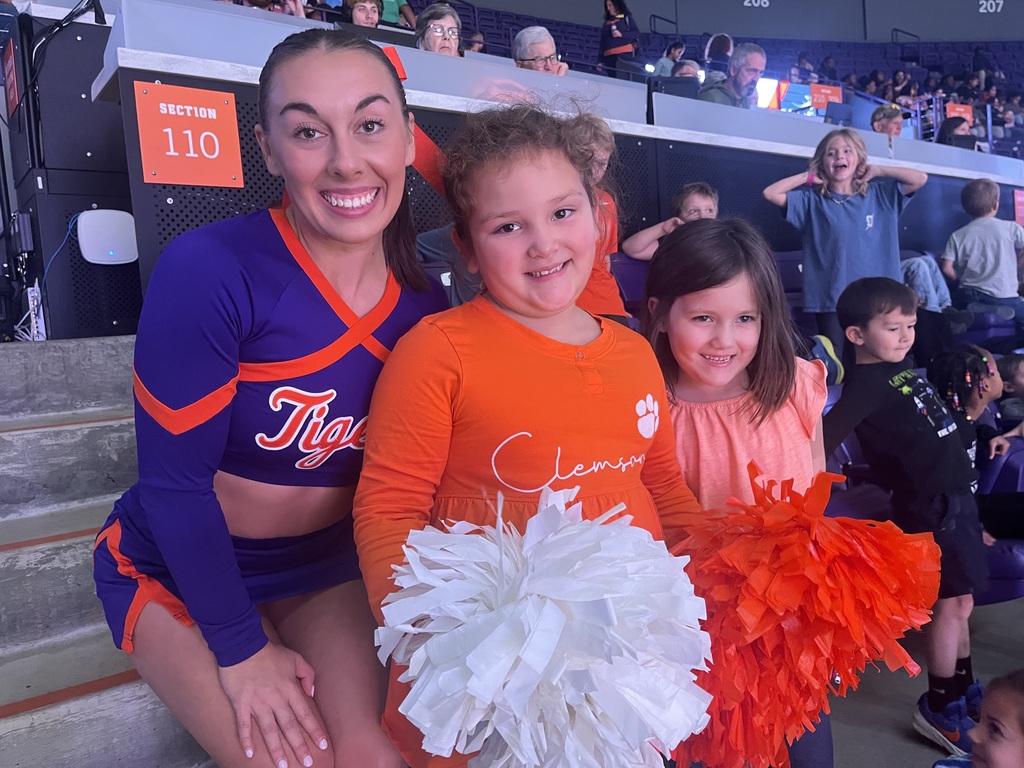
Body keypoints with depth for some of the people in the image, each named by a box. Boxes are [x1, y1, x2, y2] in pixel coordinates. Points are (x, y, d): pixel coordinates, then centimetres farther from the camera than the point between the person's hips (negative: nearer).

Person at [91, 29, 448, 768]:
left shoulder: (424, 303, -11)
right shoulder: (208, 270, -26)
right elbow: (174, 478, -20)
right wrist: (242, 648, -14)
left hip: (327, 568, 4)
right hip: (179, 571, -3)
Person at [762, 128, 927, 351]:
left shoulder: (880, 194, 10)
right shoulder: (813, 200, 5)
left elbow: (919, 179, 3)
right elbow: (770, 193, -5)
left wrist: (877, 171, 6)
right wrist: (808, 177, 3)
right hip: (830, 299, -1)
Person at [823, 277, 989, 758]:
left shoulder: (900, 369, 11)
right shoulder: (866, 384, -18)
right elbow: (823, 440, -27)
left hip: (954, 492, 9)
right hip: (930, 503, -9)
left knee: (961, 599, 18)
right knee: (951, 602, -2)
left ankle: (964, 691, 35)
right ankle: (940, 709, 14)